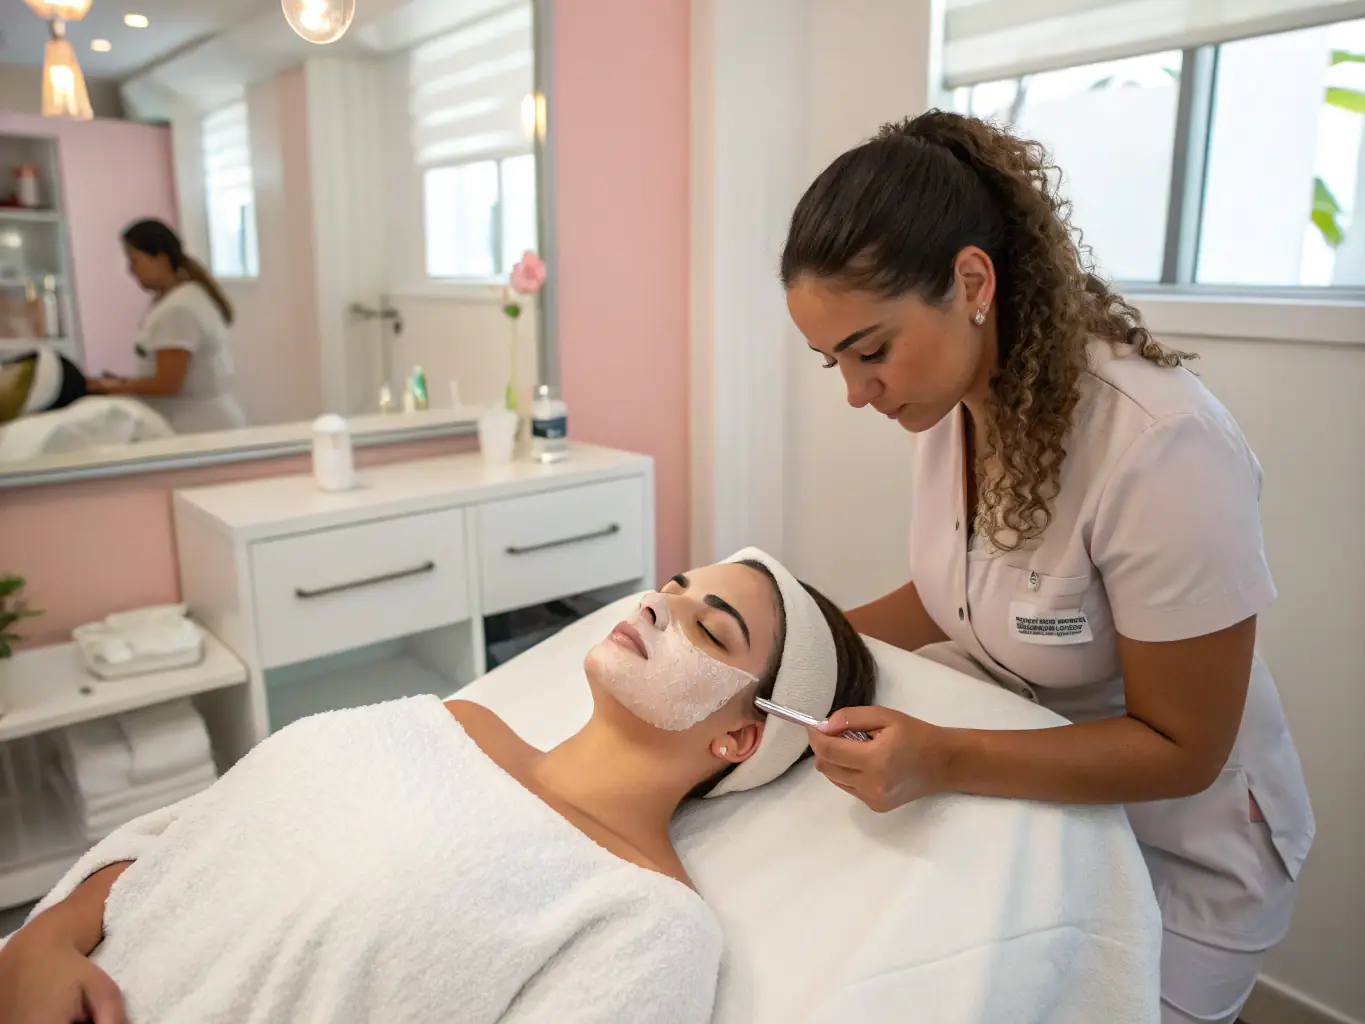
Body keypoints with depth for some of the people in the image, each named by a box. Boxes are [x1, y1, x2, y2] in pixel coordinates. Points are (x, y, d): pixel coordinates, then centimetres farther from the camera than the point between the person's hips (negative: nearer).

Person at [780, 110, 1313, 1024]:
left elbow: (1179, 750, -21)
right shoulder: (948, 397, -9)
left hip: (1174, 855, -5)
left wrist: (943, 761, -33)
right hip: (1021, 803, 6)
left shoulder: (1161, 445, -30)